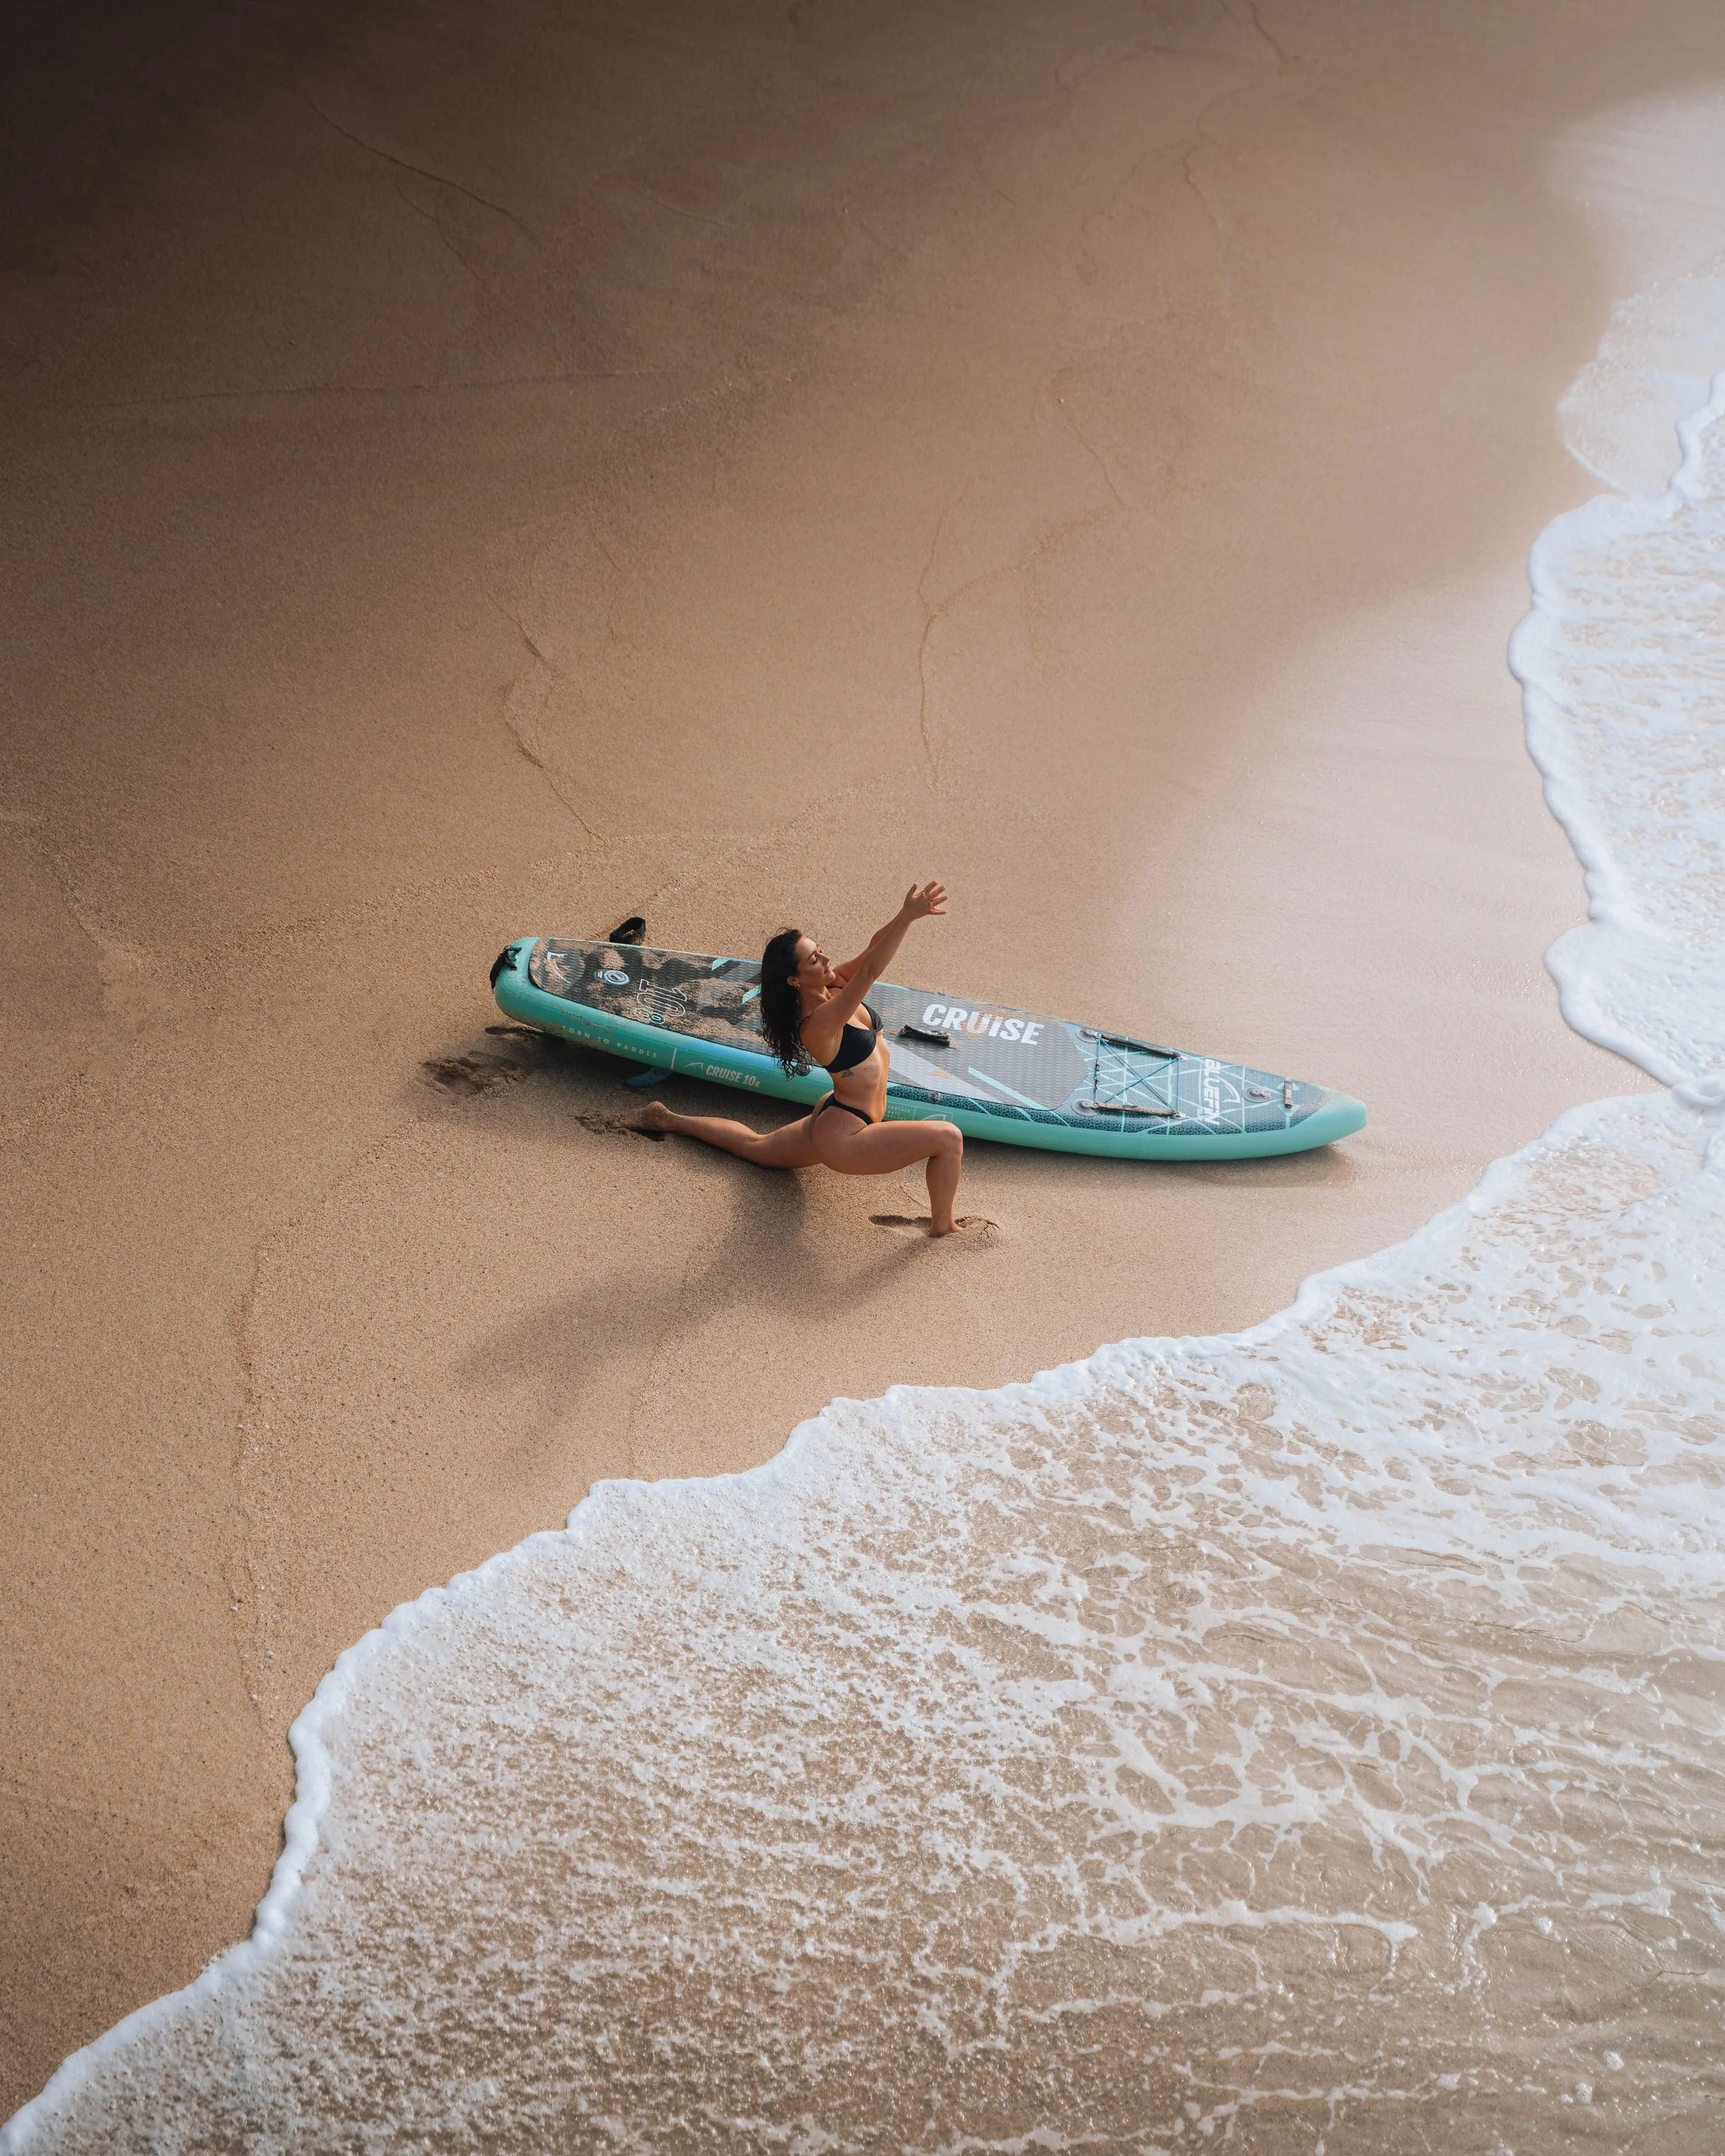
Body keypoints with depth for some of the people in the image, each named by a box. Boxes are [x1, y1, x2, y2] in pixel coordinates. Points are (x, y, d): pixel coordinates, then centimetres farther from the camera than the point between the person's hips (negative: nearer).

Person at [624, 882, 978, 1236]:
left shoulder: (834, 986, -3)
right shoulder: (819, 1024, -29)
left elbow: (872, 950, -11)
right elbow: (871, 970, -39)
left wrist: (905, 915, -31)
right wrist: (908, 917, -44)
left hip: (833, 1118, 10)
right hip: (845, 1141, -10)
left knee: (757, 1146, 34)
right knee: (949, 1138, -17)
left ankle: (669, 1120, 44)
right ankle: (943, 1226, 2)